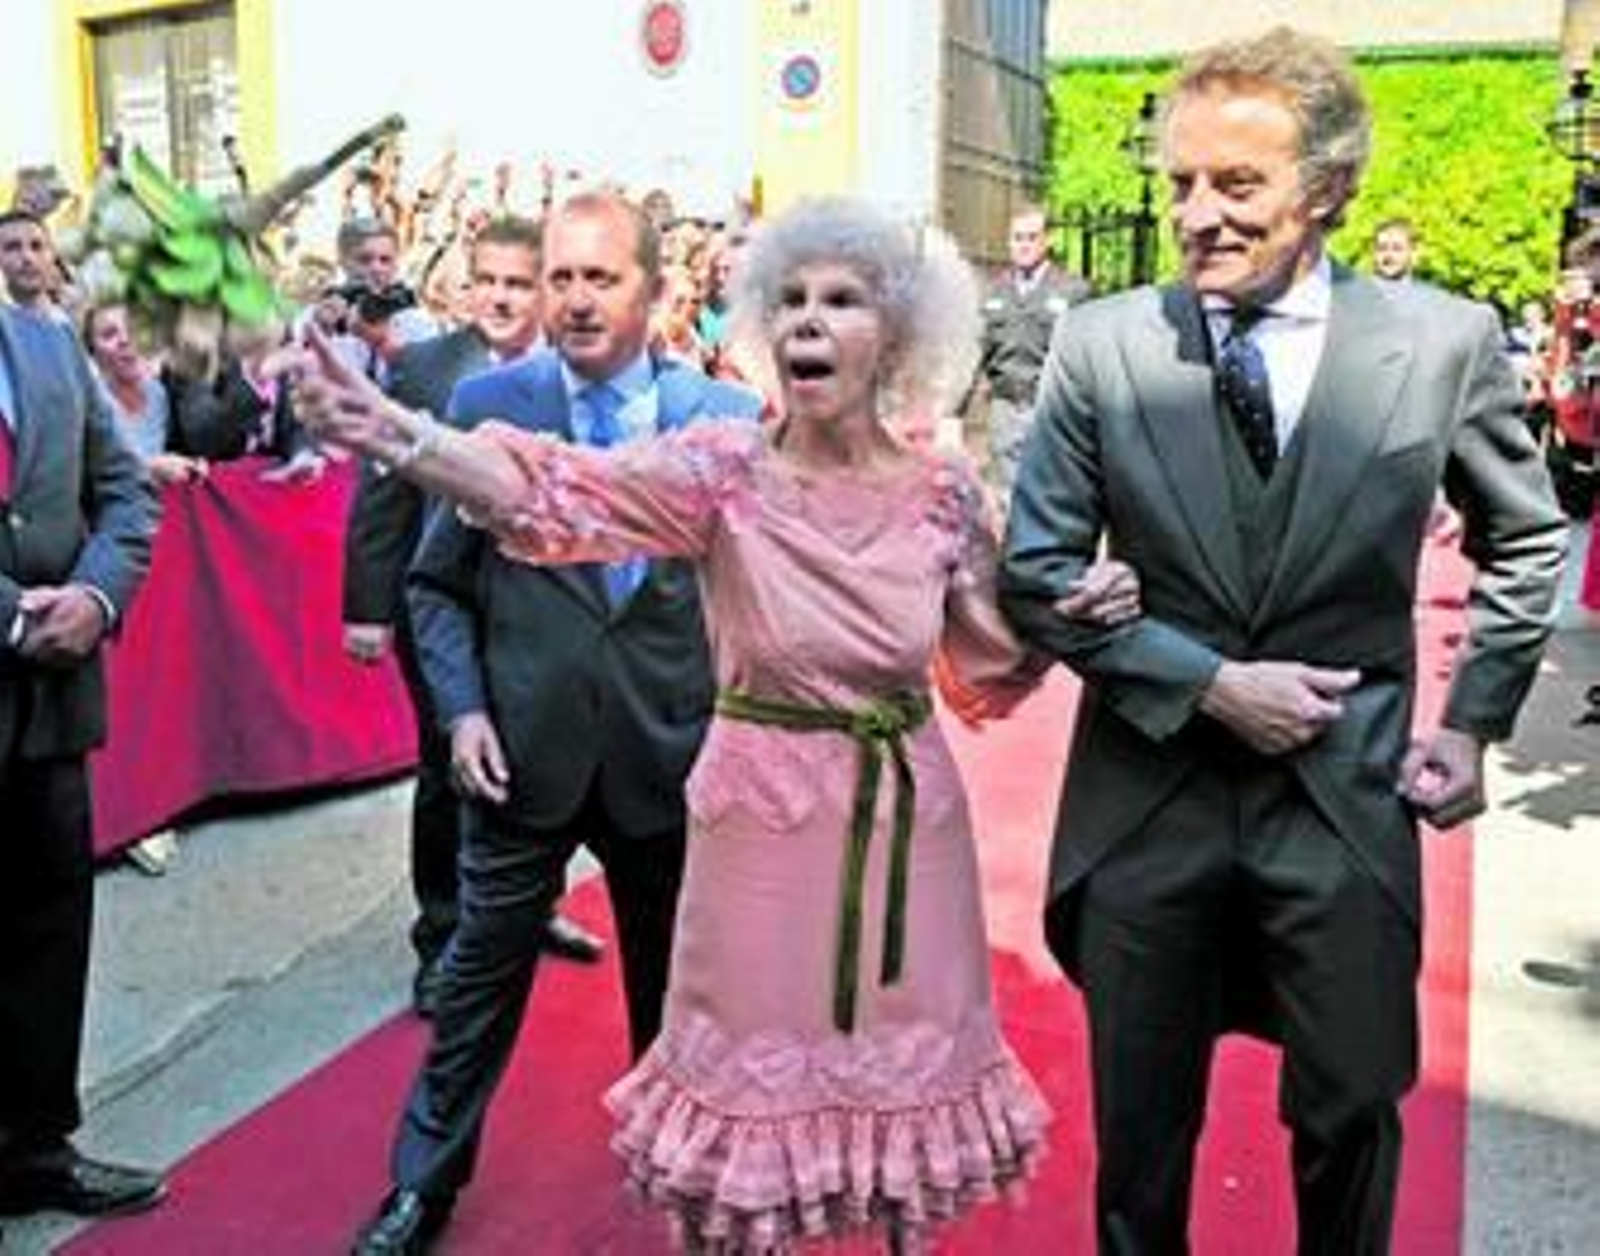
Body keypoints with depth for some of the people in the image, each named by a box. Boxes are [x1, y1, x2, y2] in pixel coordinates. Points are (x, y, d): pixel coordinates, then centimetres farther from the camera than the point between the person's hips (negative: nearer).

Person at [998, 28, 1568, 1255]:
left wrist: (1475, 717, 3)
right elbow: (1036, 575, -4)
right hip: (1148, 798, 0)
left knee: (1352, 1114, 16)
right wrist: (1209, 684, -13)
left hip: (1347, 800, 1)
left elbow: (1528, 540, 11)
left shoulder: (1446, 341, -5)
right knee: (1141, 1126, 15)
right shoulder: (1104, 346, -7)